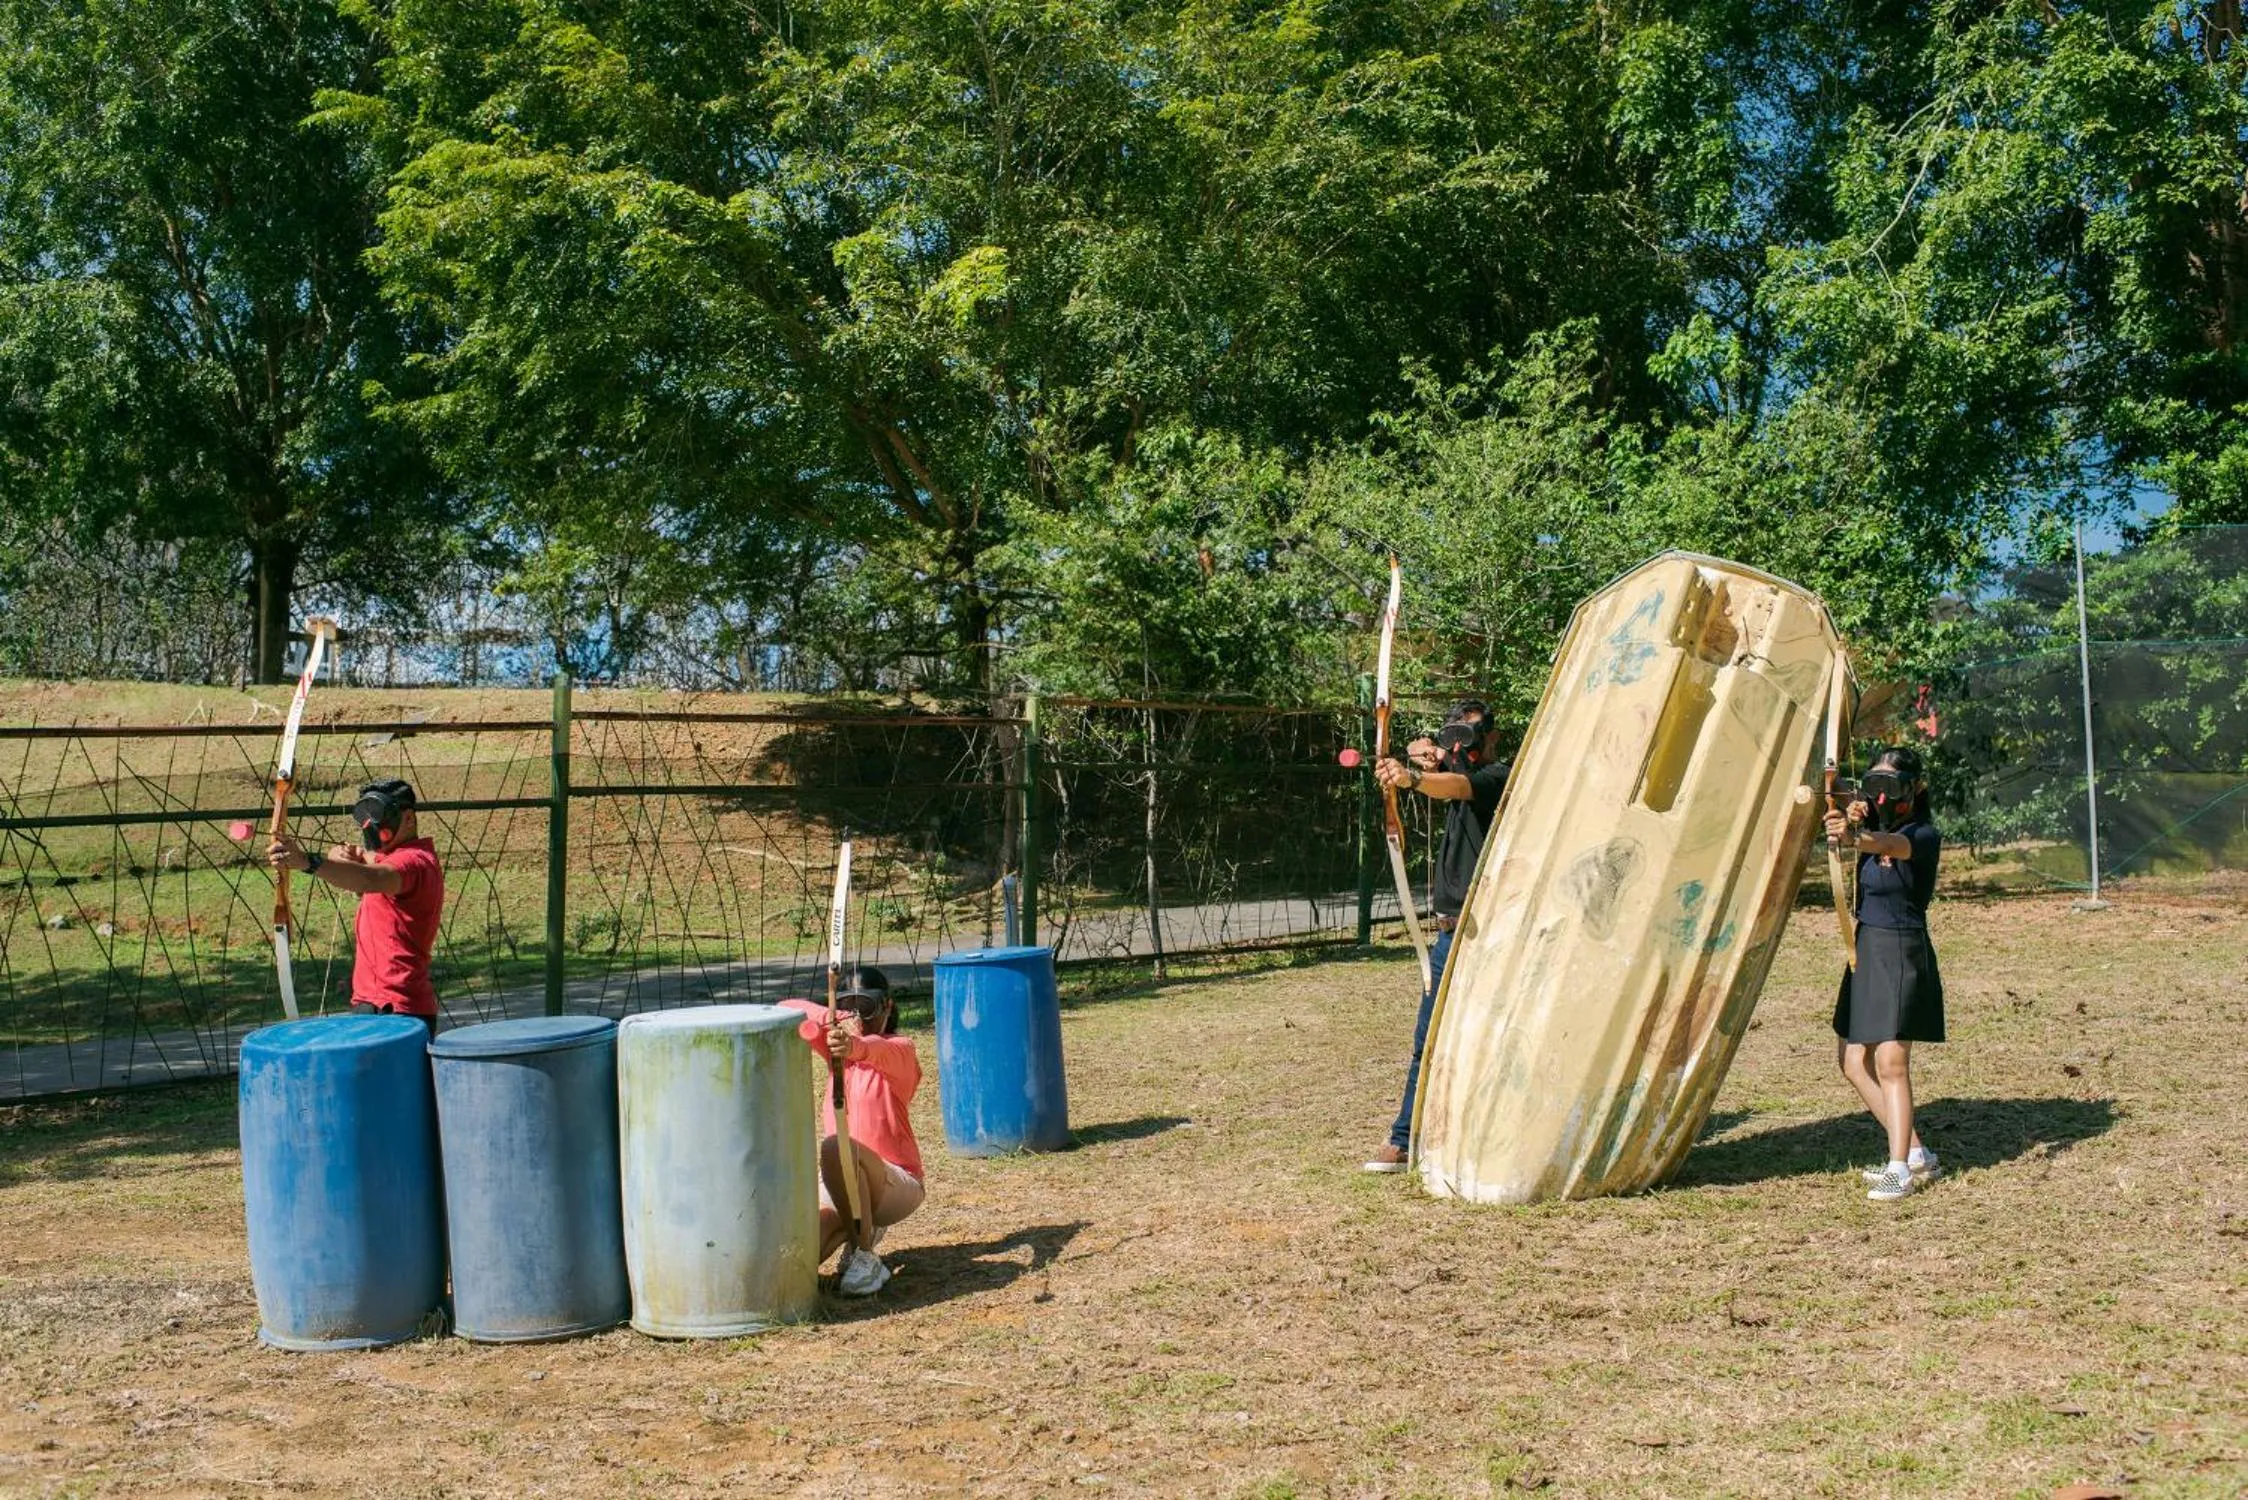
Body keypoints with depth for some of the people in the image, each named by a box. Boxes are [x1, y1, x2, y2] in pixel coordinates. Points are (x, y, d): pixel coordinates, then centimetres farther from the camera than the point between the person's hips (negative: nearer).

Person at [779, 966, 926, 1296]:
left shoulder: (901, 1051, -7)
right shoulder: (837, 1045, 11)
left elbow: (879, 1050, -33)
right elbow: (786, 1010, -1)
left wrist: (855, 1046, -58)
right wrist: (831, 1019, -21)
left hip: (895, 1182, -6)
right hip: (840, 1185, 6)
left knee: (836, 1148, -37)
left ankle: (866, 1259, -21)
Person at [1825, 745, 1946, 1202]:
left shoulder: (1924, 835, -11)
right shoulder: (1872, 825, 10)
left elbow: (1889, 844, -33)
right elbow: (1865, 840, -12)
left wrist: (1858, 837, -55)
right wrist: (1848, 825, -37)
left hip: (1903, 951, -8)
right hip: (1866, 947, 8)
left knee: (1891, 1062, -14)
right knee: (1853, 1061, 10)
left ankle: (1900, 1170, -11)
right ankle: (1917, 1154, 19)